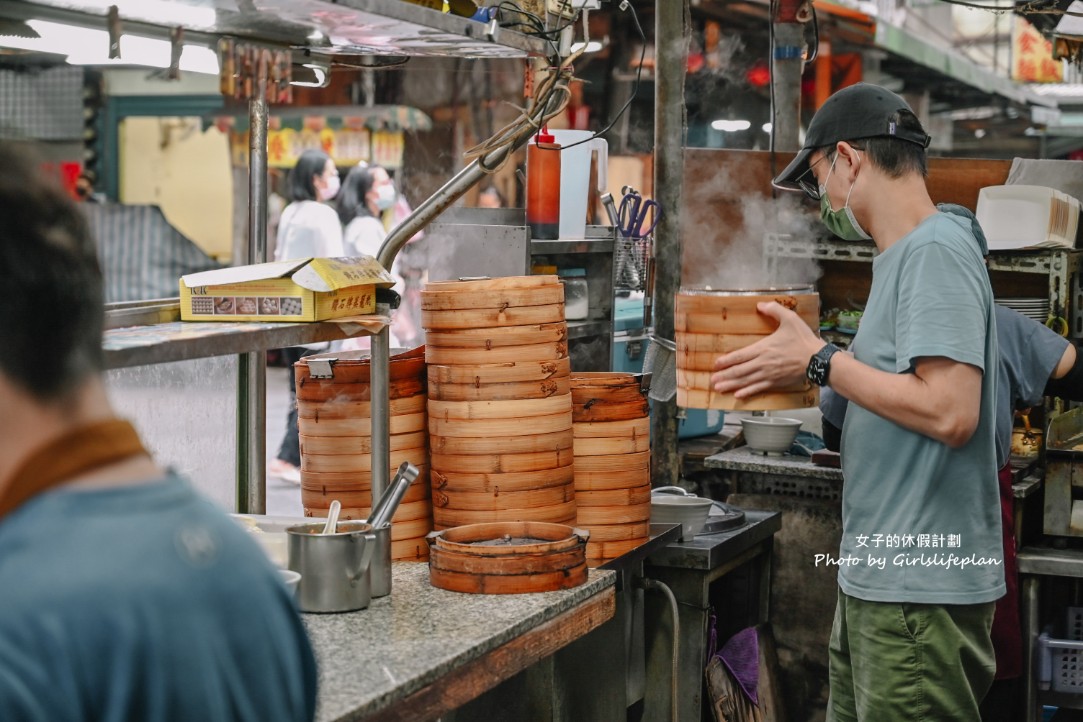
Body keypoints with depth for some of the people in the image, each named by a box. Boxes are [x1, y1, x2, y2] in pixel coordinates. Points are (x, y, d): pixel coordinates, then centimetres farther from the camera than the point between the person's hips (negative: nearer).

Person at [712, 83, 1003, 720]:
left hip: (921, 589, -9)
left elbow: (950, 412, -23)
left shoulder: (937, 250, -14)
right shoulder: (904, 255, 16)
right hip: (874, 579, 9)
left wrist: (819, 362, -15)